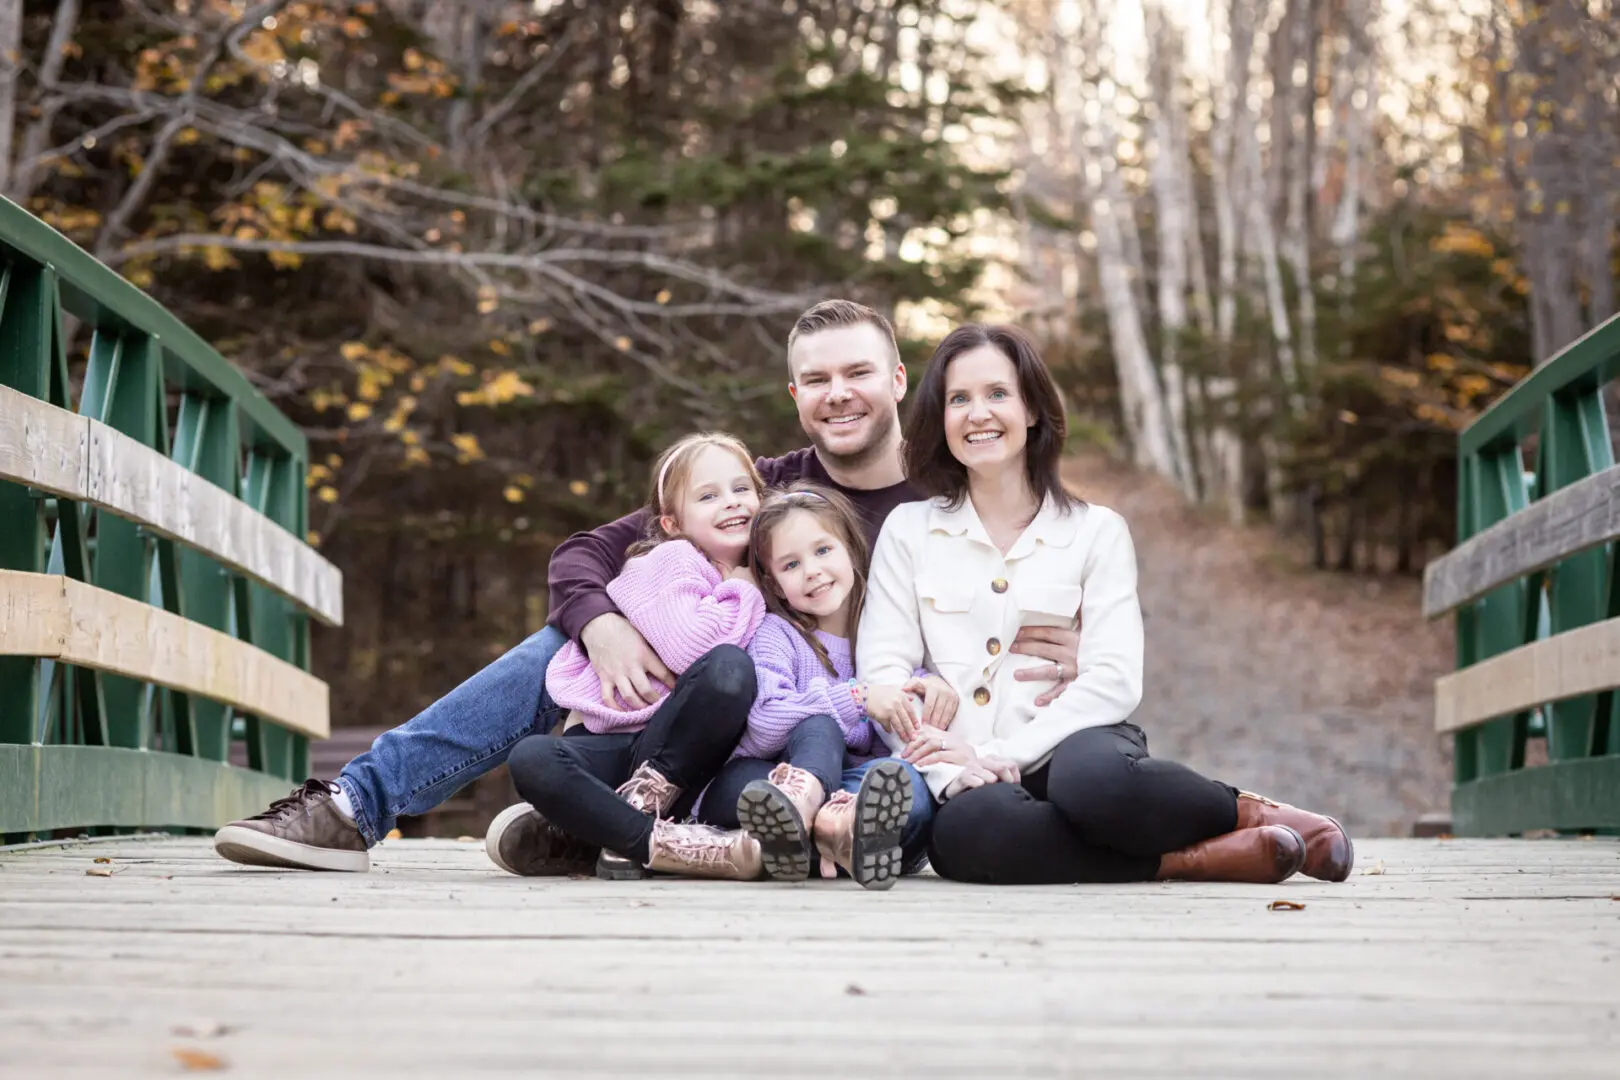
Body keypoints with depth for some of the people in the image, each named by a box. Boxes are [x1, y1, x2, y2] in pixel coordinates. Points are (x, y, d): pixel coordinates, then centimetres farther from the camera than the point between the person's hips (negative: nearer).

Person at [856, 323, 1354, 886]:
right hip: (975, 781, 1)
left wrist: (999, 755, -14)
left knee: (1092, 775, -39)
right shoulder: (908, 532, 13)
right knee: (967, 829, -37)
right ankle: (1204, 859, -23)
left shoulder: (1096, 531, 10)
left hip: (1076, 746, -1)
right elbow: (883, 670, 2)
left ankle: (1252, 815, -11)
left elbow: (1113, 679, -2)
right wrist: (951, 773, -15)